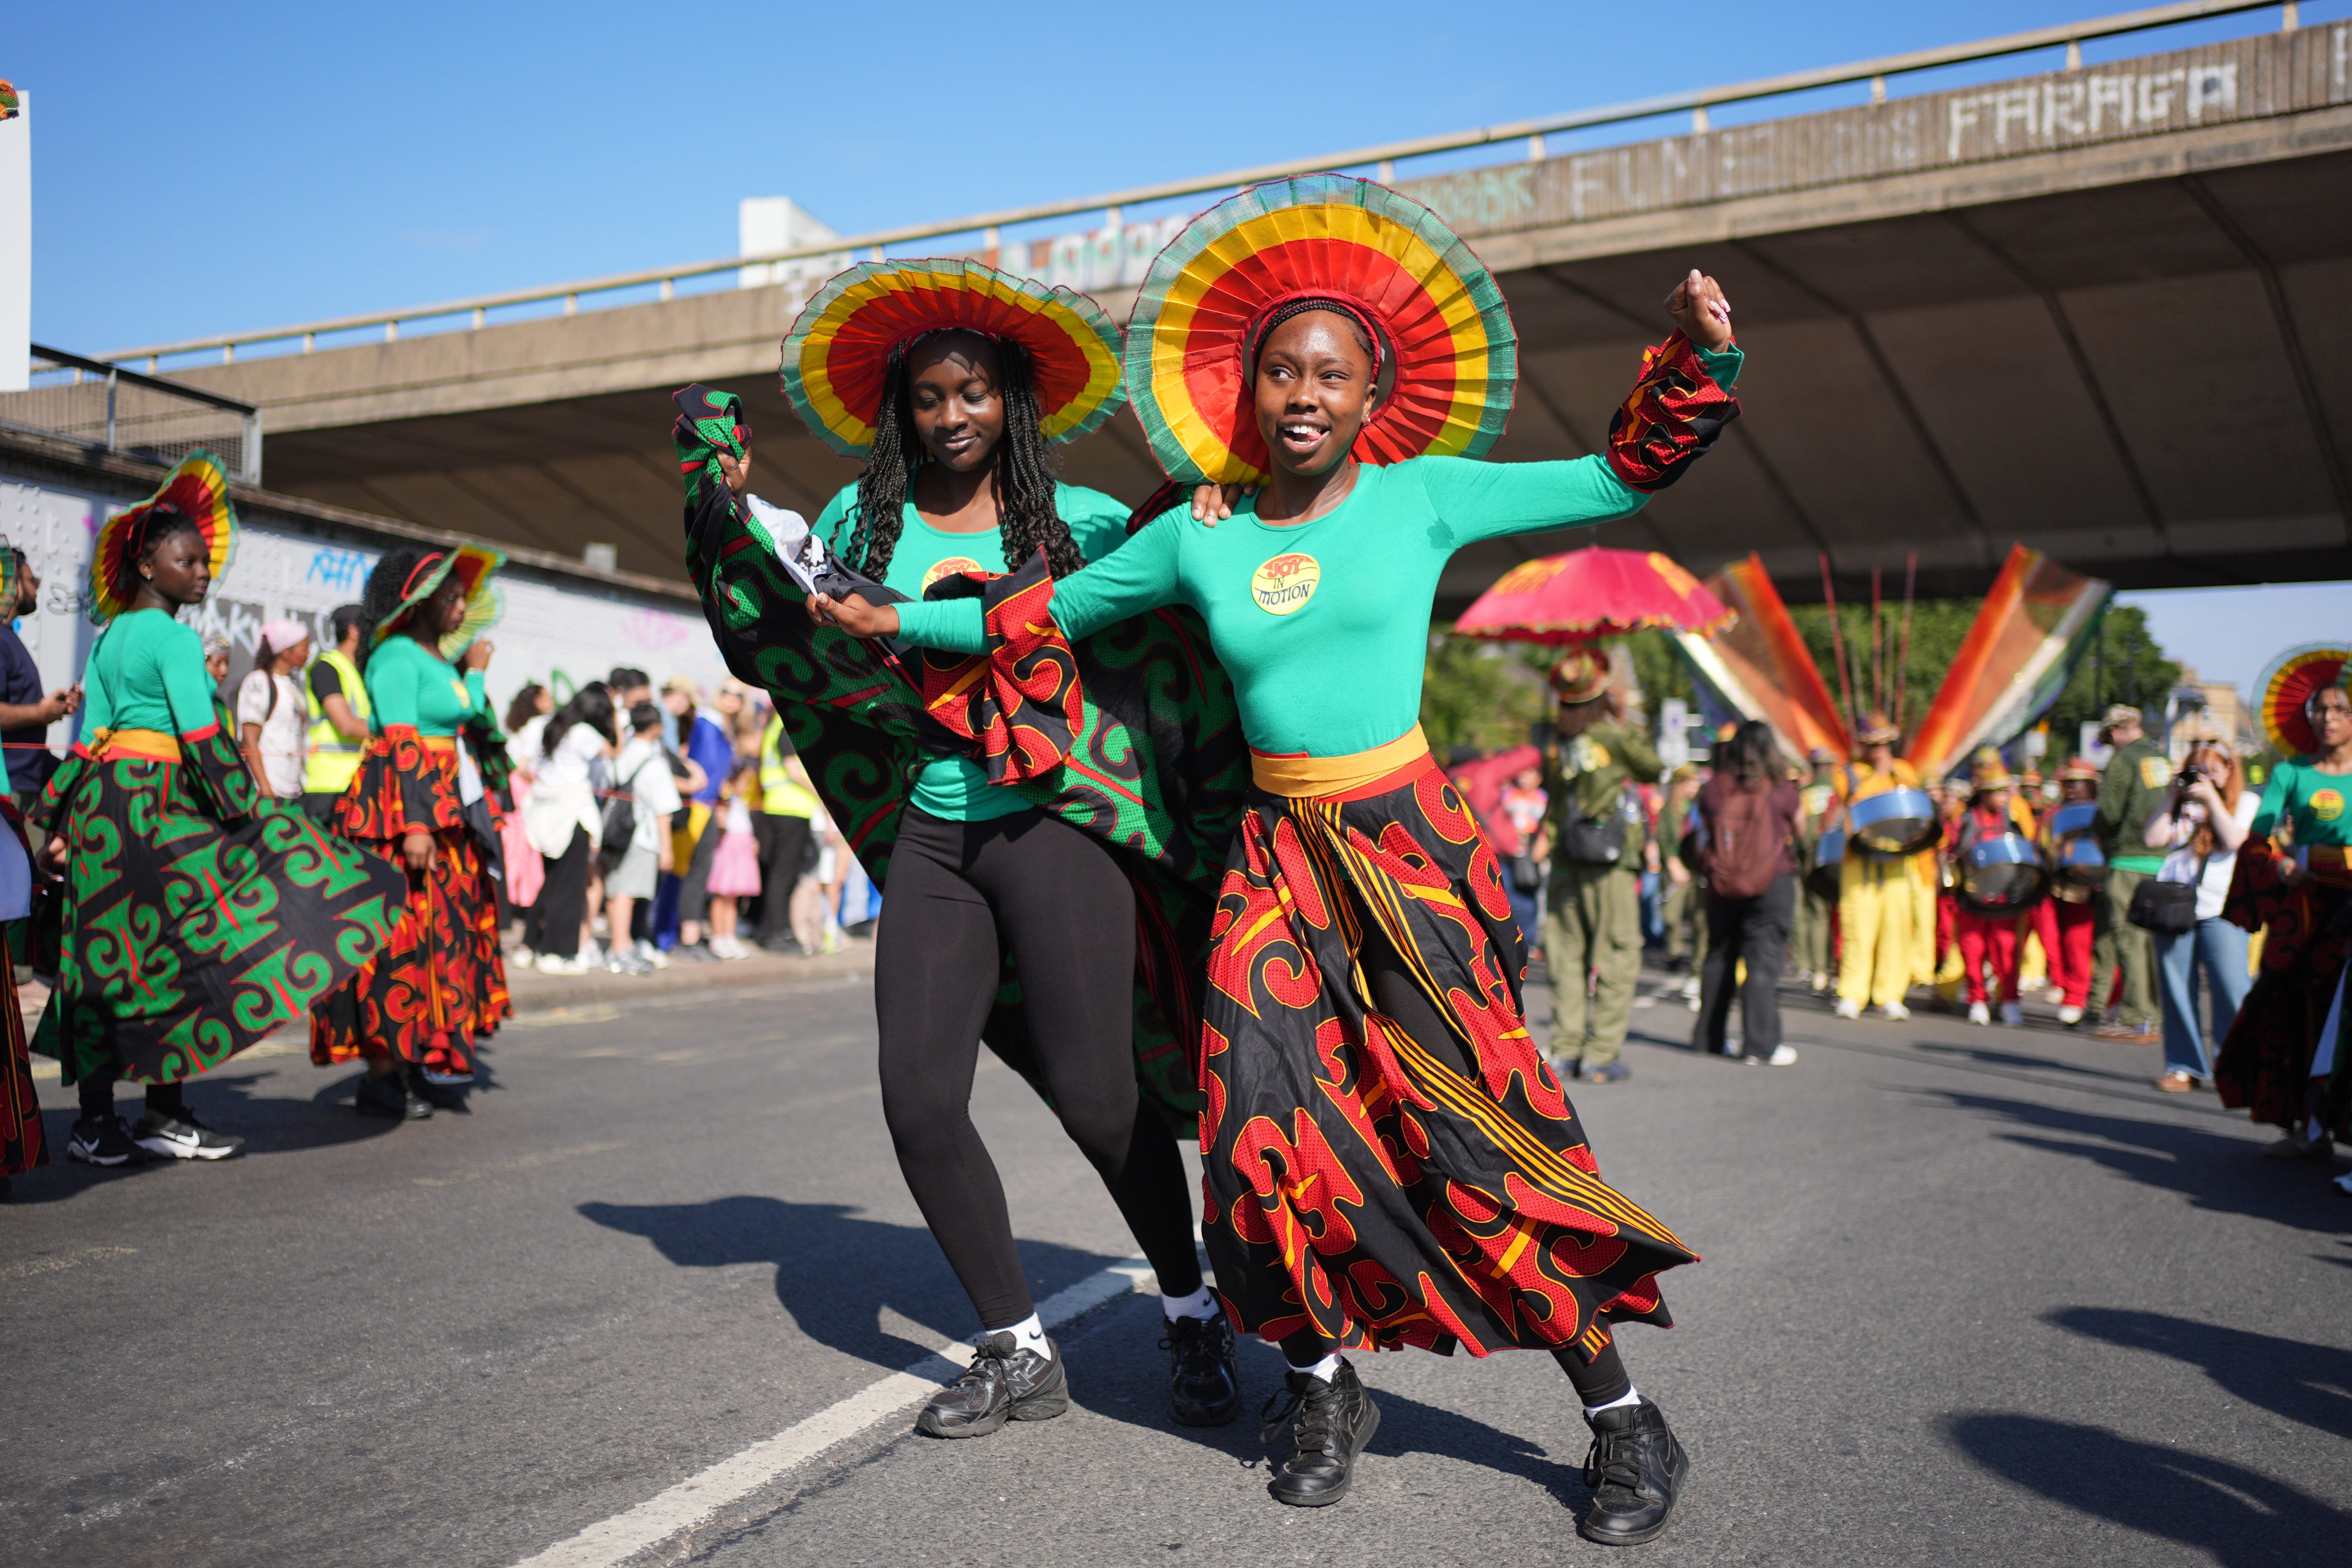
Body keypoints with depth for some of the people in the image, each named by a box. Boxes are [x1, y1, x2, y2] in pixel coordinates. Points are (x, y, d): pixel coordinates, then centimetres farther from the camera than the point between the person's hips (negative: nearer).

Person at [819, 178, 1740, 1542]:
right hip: (1277, 856, 3)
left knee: (1482, 1130, -5)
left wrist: (1697, 357, -8)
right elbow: (1042, 614, 18)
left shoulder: (1421, 495, 0)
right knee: (1275, 1124, -3)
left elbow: (1625, 475, 5)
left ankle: (1625, 1419, 12)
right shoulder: (1199, 539, 6)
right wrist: (894, 622, 20)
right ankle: (1327, 1389, 22)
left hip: (1412, 848, -3)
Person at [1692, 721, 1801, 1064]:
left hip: (1722, 884, 3)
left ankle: (1709, 1038, 20)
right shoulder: (1782, 790, -6)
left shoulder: (1714, 787, 0)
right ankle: (1761, 1044, -4)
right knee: (1764, 961, -2)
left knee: (1718, 958, 13)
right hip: (1771, 883, -3)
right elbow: (1800, 832, 8)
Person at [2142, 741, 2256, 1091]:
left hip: (2220, 909, -3)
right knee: (2177, 992, 3)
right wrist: (2170, 800, 2)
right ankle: (2185, 1067, 10)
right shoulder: (2182, 804, 16)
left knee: (2231, 989, -10)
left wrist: (2212, 799, -7)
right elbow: (2154, 839, 3)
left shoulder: (2247, 802, 9)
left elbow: (2234, 840, -8)